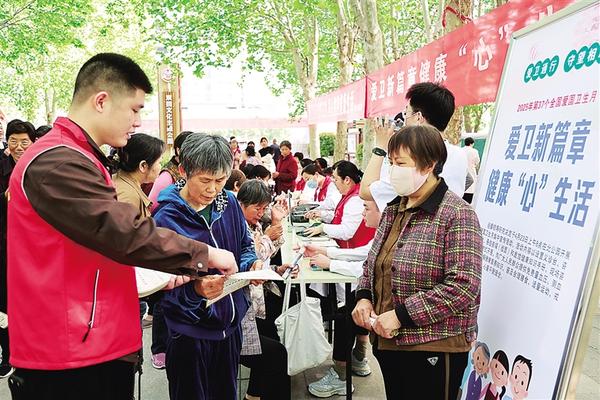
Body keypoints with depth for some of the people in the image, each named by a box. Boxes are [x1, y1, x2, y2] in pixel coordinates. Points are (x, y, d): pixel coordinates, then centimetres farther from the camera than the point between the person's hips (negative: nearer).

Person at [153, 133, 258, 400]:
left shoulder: (229, 203, -1)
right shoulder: (165, 218, -17)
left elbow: (244, 245, 12)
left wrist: (251, 264, -9)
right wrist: (195, 290, -35)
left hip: (230, 324, 5)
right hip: (190, 334, -5)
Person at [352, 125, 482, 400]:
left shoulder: (456, 215, -15)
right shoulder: (393, 209, 9)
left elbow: (463, 285, -23)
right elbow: (373, 262, 18)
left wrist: (401, 315, -22)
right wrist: (364, 296, -1)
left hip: (433, 348, -7)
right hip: (387, 342, 7)